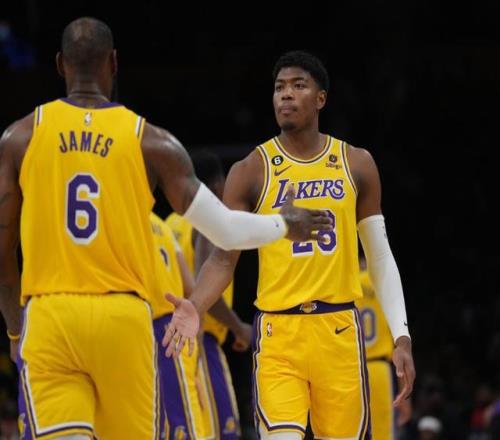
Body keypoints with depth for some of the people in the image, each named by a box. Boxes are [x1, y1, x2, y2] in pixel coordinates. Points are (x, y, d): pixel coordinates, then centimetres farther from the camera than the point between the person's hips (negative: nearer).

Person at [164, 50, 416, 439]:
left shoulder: (356, 165, 8)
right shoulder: (251, 171, 1)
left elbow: (381, 258, 11)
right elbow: (223, 260, -2)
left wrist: (402, 337, 3)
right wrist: (194, 308, -22)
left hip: (339, 332, 2)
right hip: (278, 332, -2)